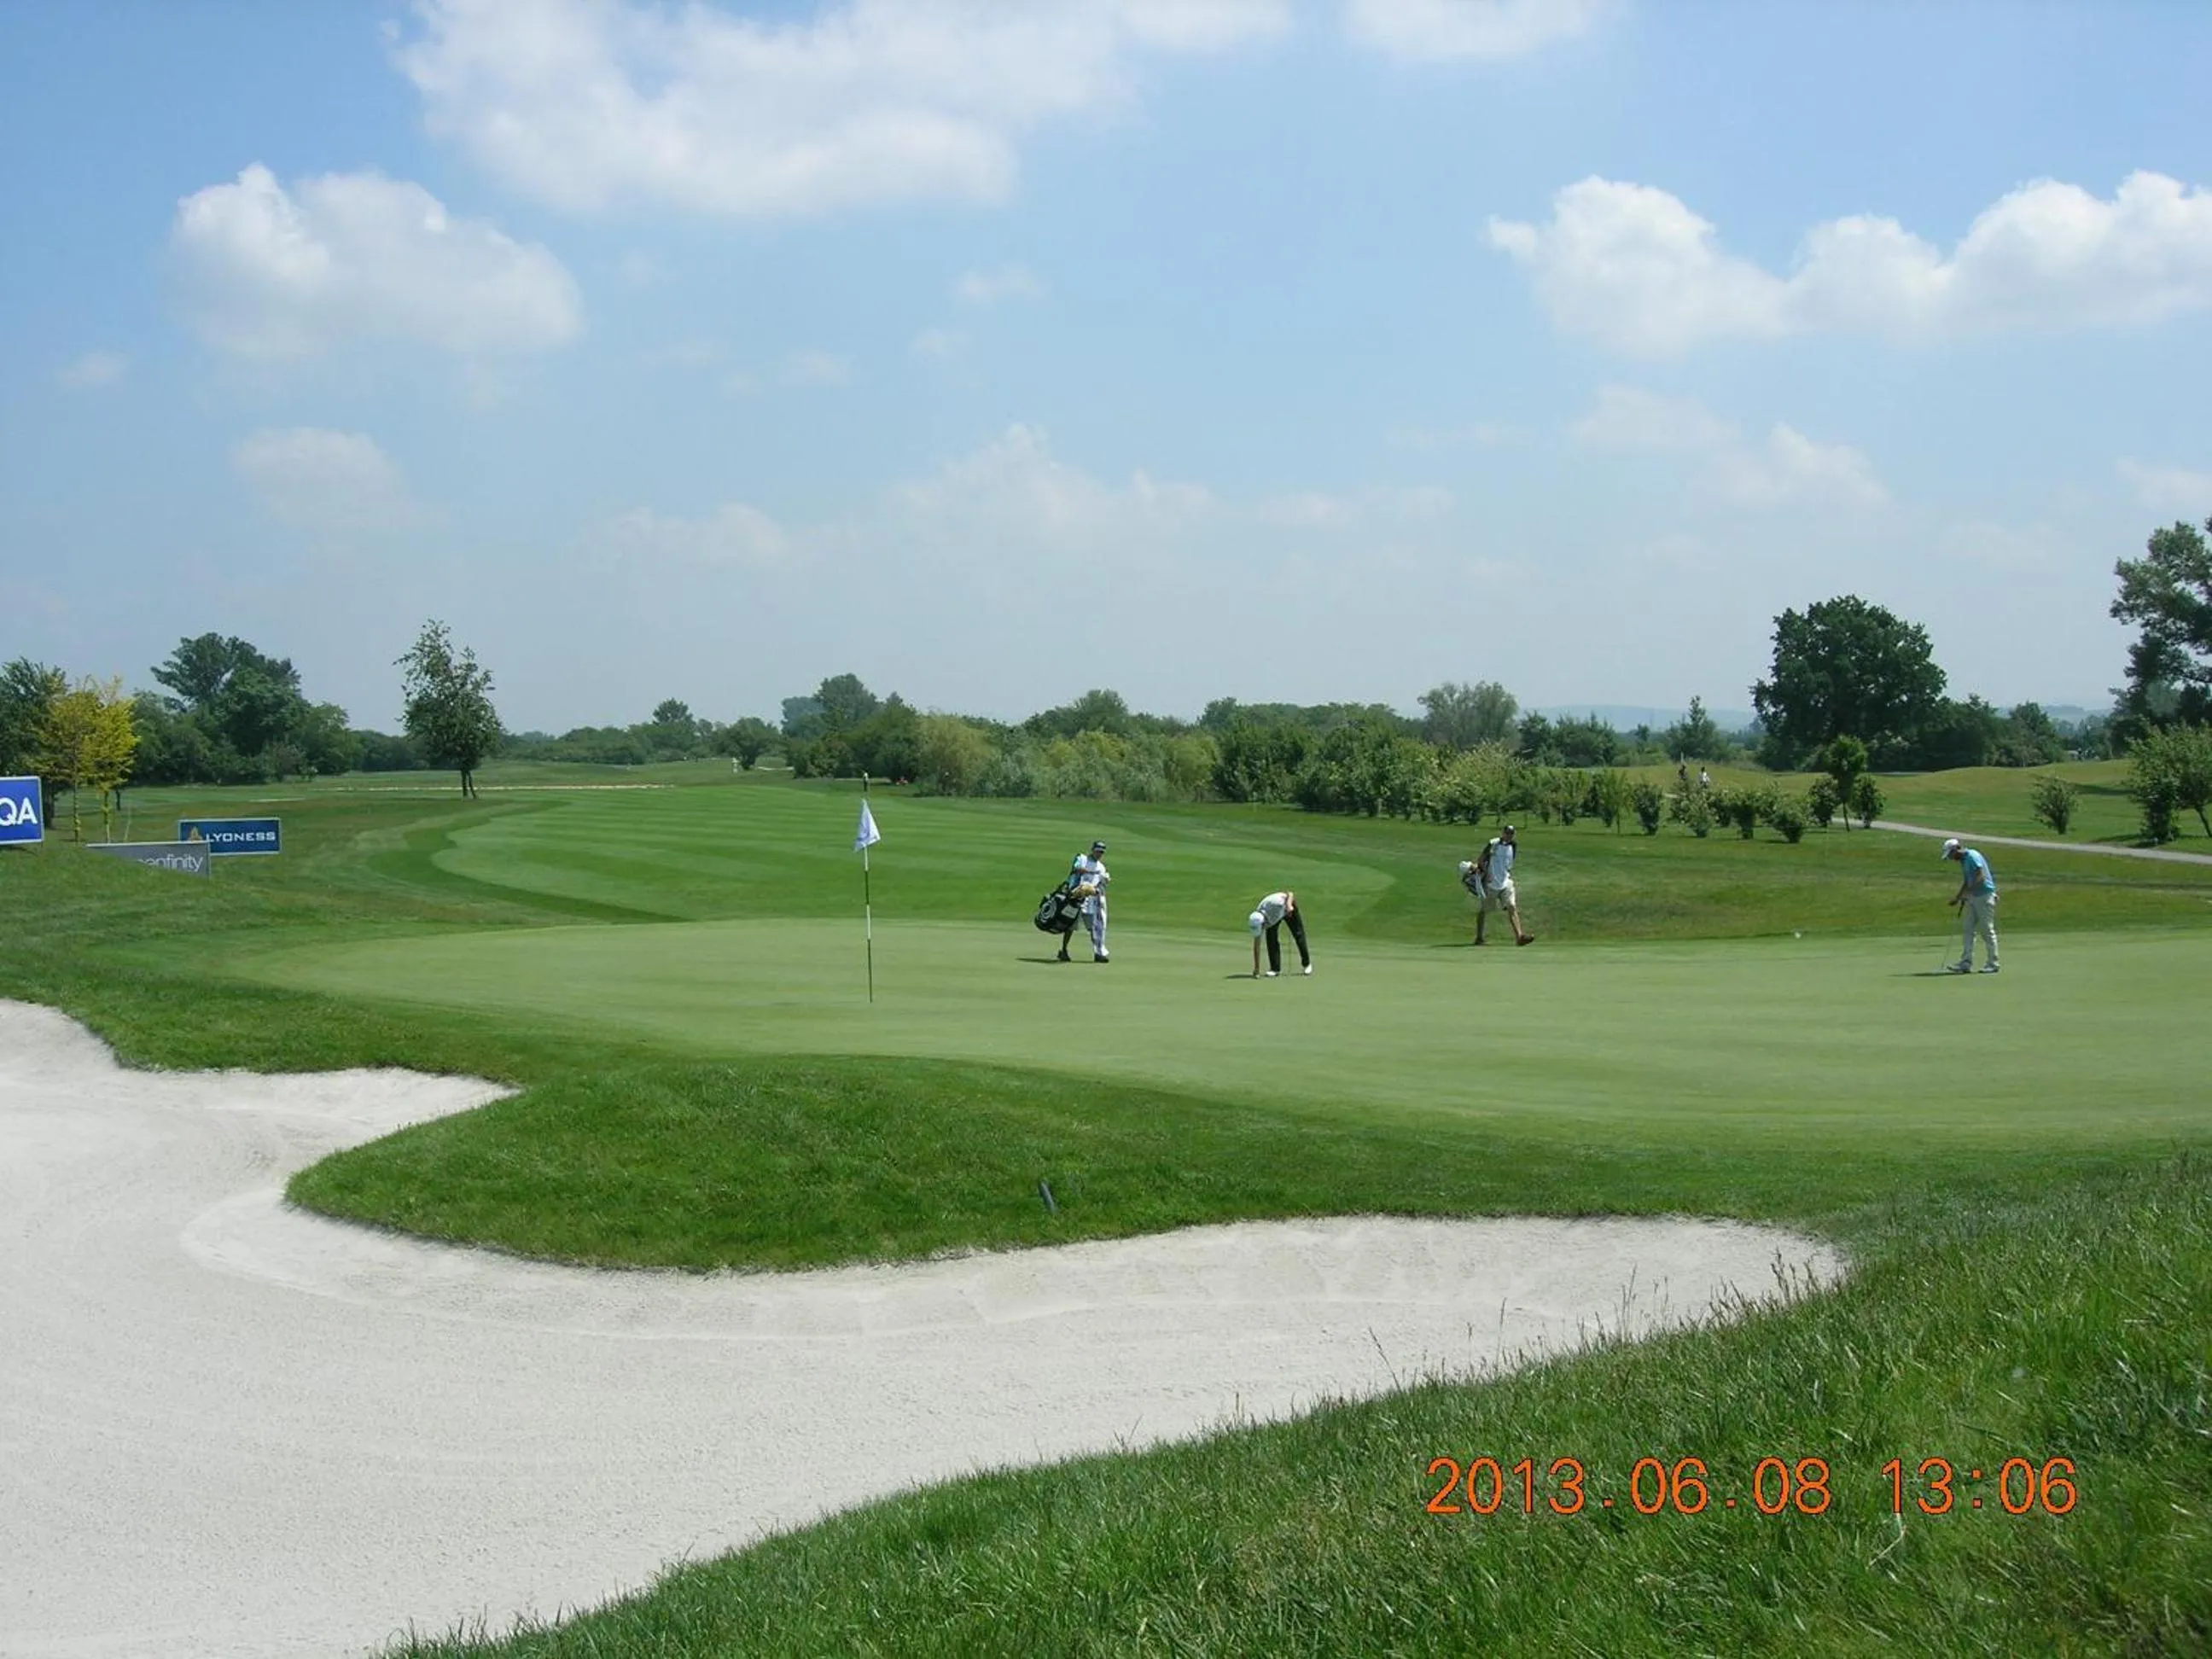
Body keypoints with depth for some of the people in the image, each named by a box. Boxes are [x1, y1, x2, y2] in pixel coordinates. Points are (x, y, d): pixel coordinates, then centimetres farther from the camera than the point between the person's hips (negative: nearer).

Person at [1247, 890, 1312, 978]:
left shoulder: (1275, 904, -46)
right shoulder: (1256, 922, -31)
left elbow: (1290, 894, -29)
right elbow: (1256, 946, -24)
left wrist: (1289, 905, -48)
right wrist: (1256, 968, -24)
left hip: (1288, 908, -2)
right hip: (1272, 914, 2)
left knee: (1298, 934, 2)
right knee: (1271, 937, -16)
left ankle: (1306, 964, 21)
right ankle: (1275, 968, -7)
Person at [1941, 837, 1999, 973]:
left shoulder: (1972, 856, -14)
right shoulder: (1963, 861, 15)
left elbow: (1980, 877, -22)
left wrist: (1964, 894, -24)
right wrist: (1958, 898, 18)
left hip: (1984, 896, -10)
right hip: (1973, 898, 10)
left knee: (1987, 930, -4)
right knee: (1967, 930, 4)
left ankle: (1992, 964, 3)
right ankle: (1966, 963, 3)